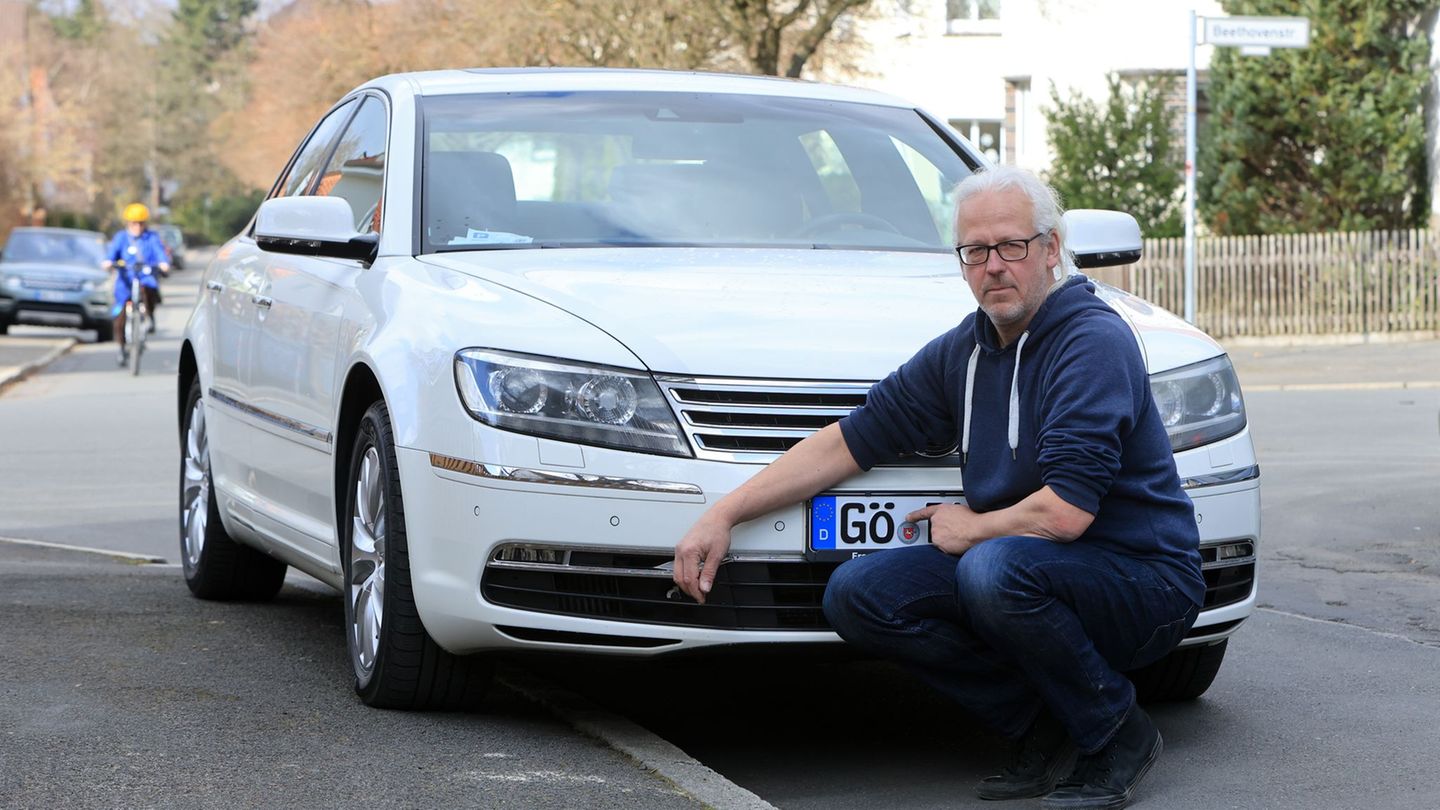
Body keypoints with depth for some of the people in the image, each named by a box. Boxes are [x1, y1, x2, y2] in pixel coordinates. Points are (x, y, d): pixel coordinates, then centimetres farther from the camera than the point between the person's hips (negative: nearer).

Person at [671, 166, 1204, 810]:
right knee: (857, 594, -9)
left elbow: (1065, 512, -26)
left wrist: (971, 528, -8)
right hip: (1027, 565, 8)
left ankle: (1117, 736, -11)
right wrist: (723, 515, 4)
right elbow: (850, 441, 11)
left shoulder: (1095, 341, -17)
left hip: (1144, 577, -8)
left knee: (995, 572, -37)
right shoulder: (963, 351, 7)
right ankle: (1048, 732, 0)